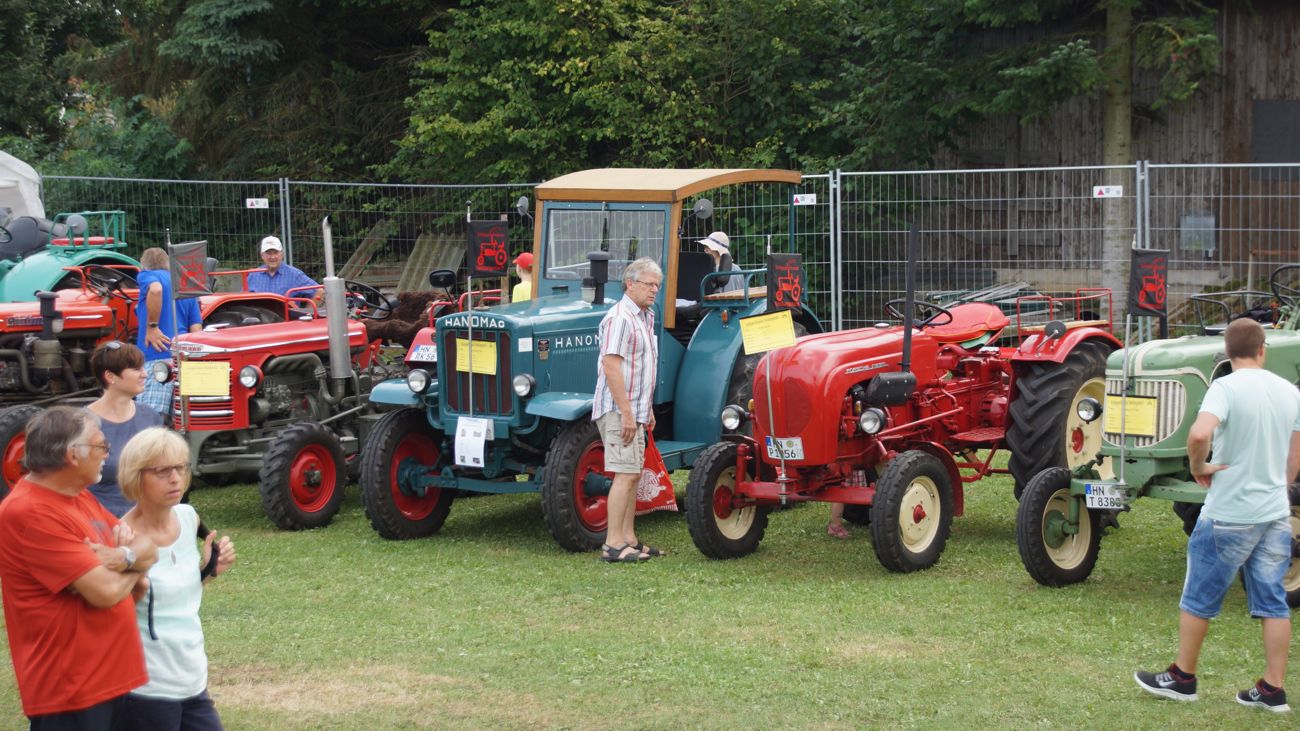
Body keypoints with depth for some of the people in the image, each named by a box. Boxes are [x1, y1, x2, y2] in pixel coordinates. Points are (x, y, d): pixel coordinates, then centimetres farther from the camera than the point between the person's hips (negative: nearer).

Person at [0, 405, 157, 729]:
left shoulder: (79, 497, 12)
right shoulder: (30, 513, -20)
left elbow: (148, 549, 11)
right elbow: (105, 591, -24)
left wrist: (123, 557, -12)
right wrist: (133, 570, -2)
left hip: (112, 678, 10)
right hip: (69, 691, -10)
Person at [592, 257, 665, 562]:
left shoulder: (644, 318, 17)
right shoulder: (620, 318, -15)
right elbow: (611, 366, -22)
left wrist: (647, 410, 22)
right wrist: (626, 413, -24)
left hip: (634, 411, 10)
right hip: (618, 410, -10)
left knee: (632, 474, 12)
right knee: (626, 474, -12)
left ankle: (628, 539, 17)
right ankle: (613, 545, -12)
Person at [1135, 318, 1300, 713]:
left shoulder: (1226, 388, -15)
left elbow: (1199, 434, -33)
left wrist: (1200, 467, -15)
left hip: (1229, 514, -5)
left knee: (1200, 598, 8)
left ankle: (1182, 678, 18)